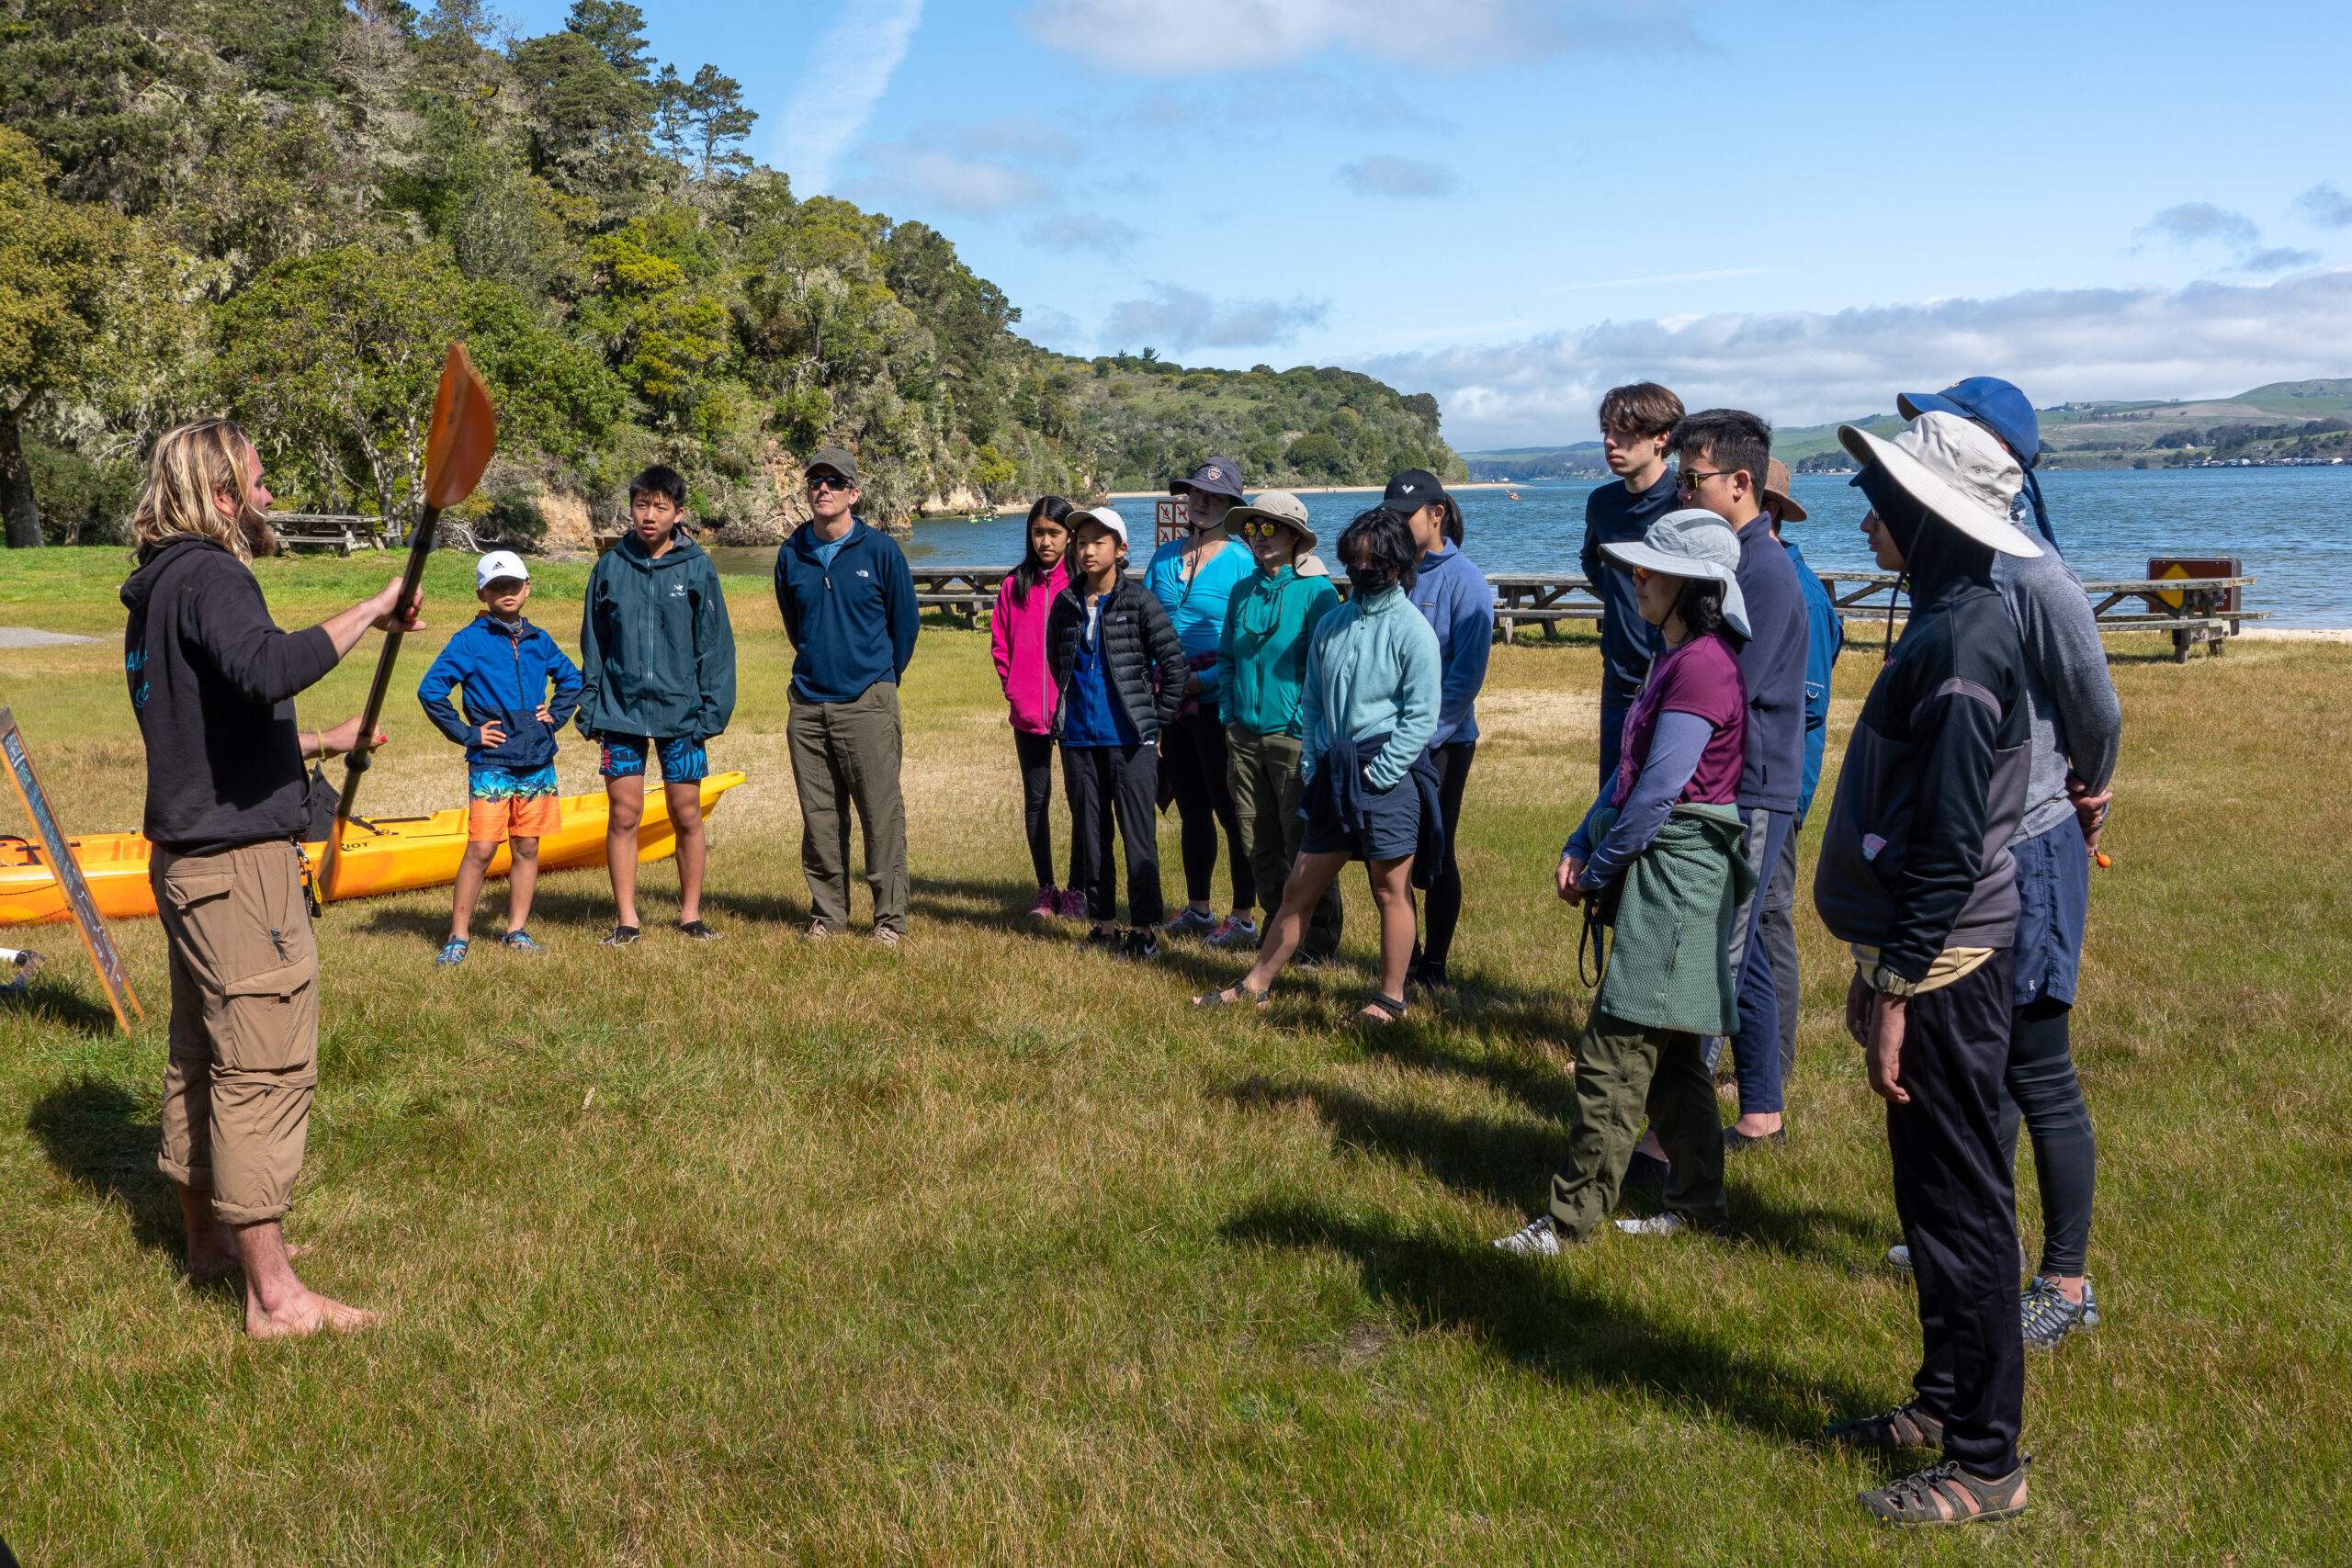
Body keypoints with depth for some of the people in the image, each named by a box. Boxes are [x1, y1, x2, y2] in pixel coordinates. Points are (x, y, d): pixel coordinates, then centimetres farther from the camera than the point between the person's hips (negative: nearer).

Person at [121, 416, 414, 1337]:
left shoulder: (160, 588, 17)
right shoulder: (208, 577, -15)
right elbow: (266, 668, -37)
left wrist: (322, 742, 35)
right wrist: (368, 614, -26)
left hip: (187, 855, 10)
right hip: (239, 859, -10)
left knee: (202, 1055, 19)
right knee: (266, 1069, -7)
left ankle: (208, 1238, 32)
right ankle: (274, 1294, -2)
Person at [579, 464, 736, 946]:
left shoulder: (698, 568, 0)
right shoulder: (610, 567, 4)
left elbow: (716, 645, 1)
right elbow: (592, 646, 9)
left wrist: (712, 711, -5)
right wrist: (590, 711, 4)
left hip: (681, 713, -1)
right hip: (621, 712, 1)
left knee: (687, 816, 6)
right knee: (623, 816, 2)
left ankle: (691, 914, 18)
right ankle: (626, 918, 11)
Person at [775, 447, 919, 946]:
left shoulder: (880, 550, -2)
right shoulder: (792, 554, 8)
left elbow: (905, 622, 8)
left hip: (868, 703, -3)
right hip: (808, 703, 4)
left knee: (881, 812, -4)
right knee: (819, 817, 7)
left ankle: (889, 918, 4)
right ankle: (827, 913, 18)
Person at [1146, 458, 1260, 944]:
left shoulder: (1241, 563, -7)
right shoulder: (1165, 557, 11)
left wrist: (1201, 681, -17)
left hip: (1217, 700, -6)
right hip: (1172, 701, 6)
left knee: (1230, 810, -2)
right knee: (1191, 808, 14)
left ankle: (1244, 917, 6)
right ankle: (1197, 909, 25)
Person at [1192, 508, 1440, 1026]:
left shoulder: (1412, 630, -7)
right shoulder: (1333, 624, 12)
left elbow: (1421, 716, -11)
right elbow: (1311, 700, 17)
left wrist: (1376, 776, -13)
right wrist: (1315, 765, 6)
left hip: (1387, 775, -6)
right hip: (1333, 774, 6)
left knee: (1391, 891, 3)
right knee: (1298, 888, 11)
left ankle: (1391, 999, 14)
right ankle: (1256, 985, 19)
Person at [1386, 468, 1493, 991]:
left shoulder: (1463, 581, -10)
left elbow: (1467, 675, -14)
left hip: (1442, 742, -5)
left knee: (1434, 854, 4)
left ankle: (1434, 967, 17)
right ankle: (1404, 958, 25)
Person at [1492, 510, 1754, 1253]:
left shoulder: (1704, 663, -17)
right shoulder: (1674, 657, 15)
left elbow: (1660, 790, -19)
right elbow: (1628, 769, 16)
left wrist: (1600, 870, -9)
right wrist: (1578, 848, 6)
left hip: (1676, 871, -10)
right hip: (1662, 873, 10)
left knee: (1614, 1054, -6)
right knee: (1669, 1053, 16)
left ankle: (1572, 1217, 0)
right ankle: (1697, 1200, 26)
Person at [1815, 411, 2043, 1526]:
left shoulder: (1963, 639, -19)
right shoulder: (1947, 622, 12)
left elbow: (1949, 840, -22)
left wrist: (1899, 988, -20)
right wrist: (1879, 963, 19)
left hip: (1948, 966, -10)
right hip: (1926, 951, 10)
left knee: (1961, 1206, -1)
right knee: (1933, 1191, 18)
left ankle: (1986, 1464, 10)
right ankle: (1945, 1400, 32)